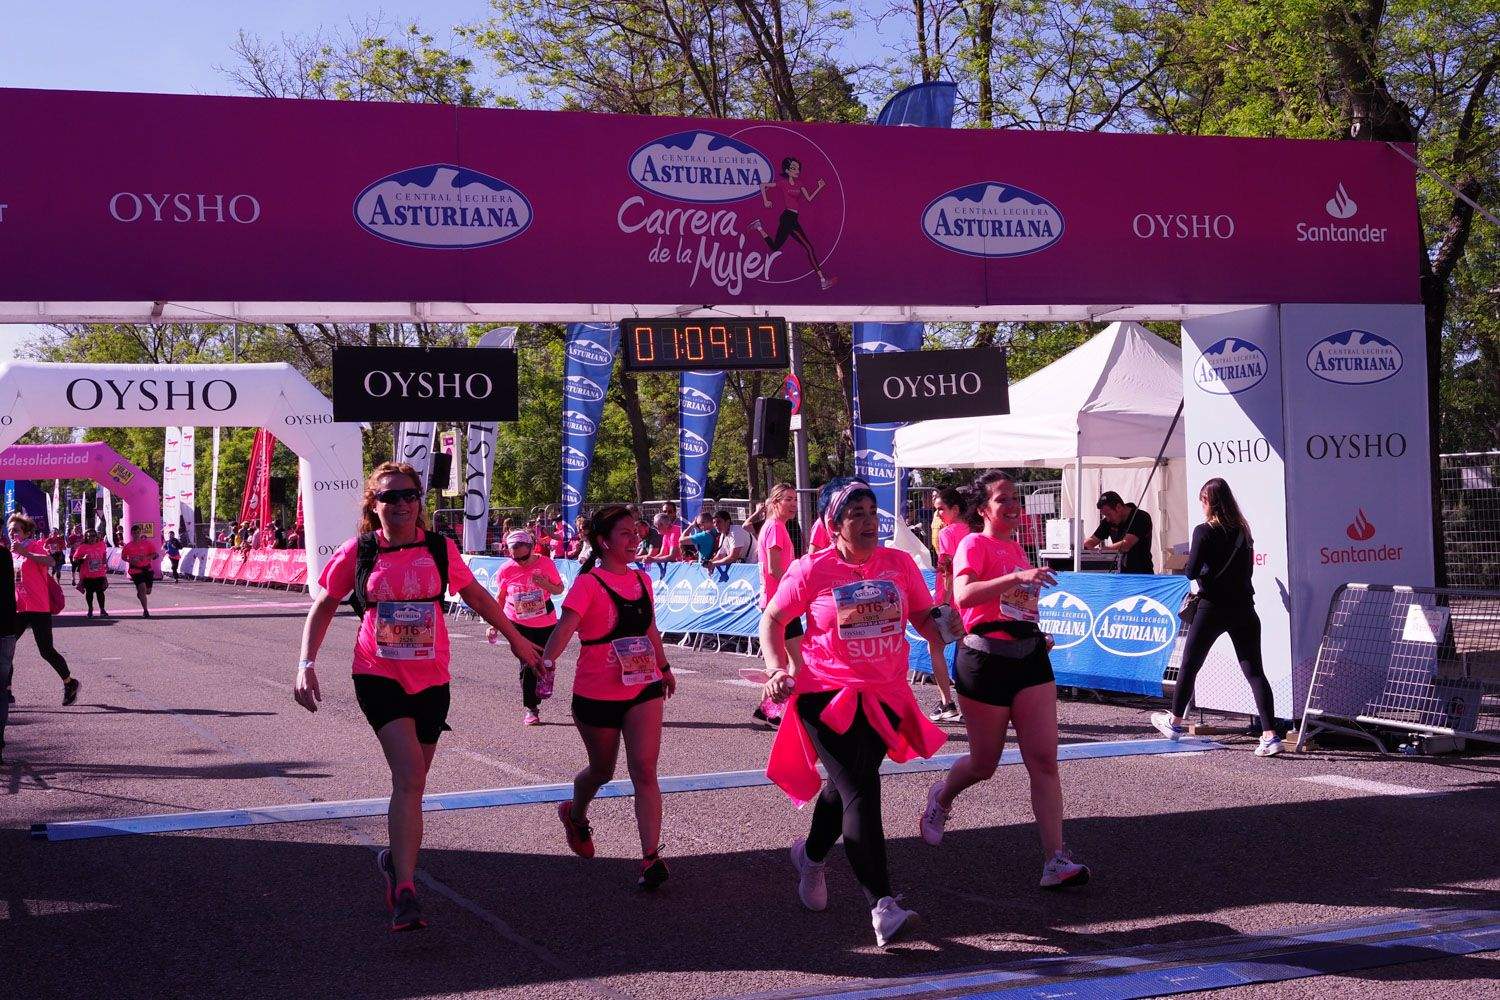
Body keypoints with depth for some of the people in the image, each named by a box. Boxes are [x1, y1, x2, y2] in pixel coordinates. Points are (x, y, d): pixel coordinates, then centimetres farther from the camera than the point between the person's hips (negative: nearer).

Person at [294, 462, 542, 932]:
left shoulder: (439, 548, 2)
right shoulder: (357, 552, -2)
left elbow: (476, 596, 17)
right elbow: (323, 608, 9)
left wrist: (516, 639, 24)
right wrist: (306, 664, -1)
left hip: (431, 679, 3)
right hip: (379, 676, -3)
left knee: (411, 782, 12)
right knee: (409, 775, -19)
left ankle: (396, 858, 38)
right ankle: (405, 892, -19)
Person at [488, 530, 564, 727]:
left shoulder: (546, 564, -12)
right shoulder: (507, 570, -9)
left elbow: (559, 589, -1)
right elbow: (500, 598, 4)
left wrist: (547, 585, -22)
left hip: (545, 623, 0)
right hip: (518, 625, 0)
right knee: (527, 665, -3)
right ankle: (531, 709, 5)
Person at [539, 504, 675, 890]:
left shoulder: (642, 579, 7)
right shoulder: (589, 584, -12)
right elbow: (566, 626, -26)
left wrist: (664, 666, 29)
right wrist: (547, 661, -41)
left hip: (643, 688, 4)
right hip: (597, 694, -3)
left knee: (644, 769, -10)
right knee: (602, 770, 15)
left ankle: (651, 857, -13)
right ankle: (575, 815, 48)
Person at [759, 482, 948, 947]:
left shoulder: (899, 563, 5)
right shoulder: (813, 570, -5)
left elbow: (924, 616, 9)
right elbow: (772, 619, 3)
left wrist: (939, 635, -13)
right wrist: (777, 669, -10)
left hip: (885, 695, 5)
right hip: (827, 694, -4)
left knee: (847, 785, 18)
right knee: (861, 792, -15)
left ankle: (812, 855, 48)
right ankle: (882, 905, -17)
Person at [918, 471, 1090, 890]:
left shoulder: (1017, 548, 15)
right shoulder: (974, 544, -7)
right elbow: (963, 594, -27)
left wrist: (1038, 636, 15)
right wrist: (1018, 576, -35)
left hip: (1030, 659, 6)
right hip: (986, 661, -6)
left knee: (1044, 760, -5)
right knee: (984, 764, 8)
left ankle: (1056, 861, -8)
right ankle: (941, 797, 41)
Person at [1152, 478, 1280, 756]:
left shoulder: (1204, 532, -10)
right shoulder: (1242, 530, 7)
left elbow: (1191, 572, -11)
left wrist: (1190, 559, 8)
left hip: (1213, 607, -4)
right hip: (1243, 608, 4)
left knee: (1189, 665, 15)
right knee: (1254, 671, 0)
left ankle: (1175, 722, 30)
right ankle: (1270, 735, -9)